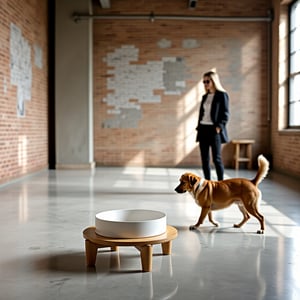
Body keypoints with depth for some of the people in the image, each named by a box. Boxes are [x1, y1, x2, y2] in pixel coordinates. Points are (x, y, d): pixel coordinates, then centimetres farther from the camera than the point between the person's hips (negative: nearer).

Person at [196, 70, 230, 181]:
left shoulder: (222, 95, -2)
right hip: (203, 130, 7)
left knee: (216, 158, -4)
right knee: (204, 159, 6)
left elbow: (225, 114, -7)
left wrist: (219, 127, -17)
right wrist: (199, 127, 9)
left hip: (214, 130, -6)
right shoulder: (205, 97, 17)